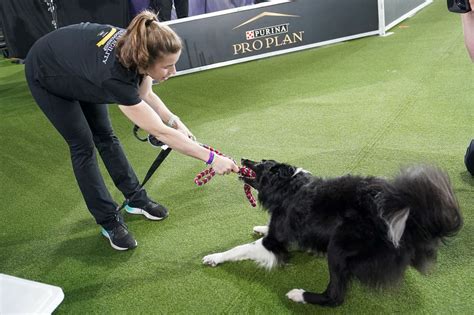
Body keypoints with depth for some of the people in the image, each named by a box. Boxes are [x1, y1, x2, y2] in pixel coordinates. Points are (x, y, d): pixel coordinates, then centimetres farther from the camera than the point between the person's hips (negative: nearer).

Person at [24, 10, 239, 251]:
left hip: (76, 64, 6)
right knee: (83, 145, -5)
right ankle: (109, 222, 8)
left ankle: (136, 199, 20)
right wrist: (212, 159, -37)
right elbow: (160, 132, -39)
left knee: (105, 135, 8)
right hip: (46, 76, -6)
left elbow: (144, 95, -5)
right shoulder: (114, 75, -44)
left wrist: (176, 121, -19)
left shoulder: (136, 46, -25)